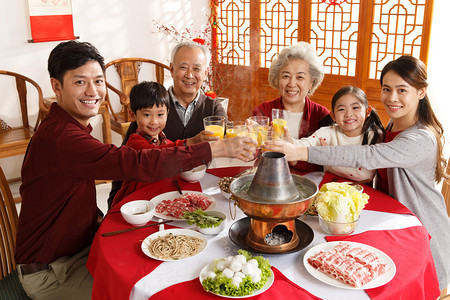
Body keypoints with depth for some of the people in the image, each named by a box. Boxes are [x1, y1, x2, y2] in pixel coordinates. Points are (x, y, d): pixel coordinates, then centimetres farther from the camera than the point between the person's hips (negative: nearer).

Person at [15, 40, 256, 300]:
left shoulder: (70, 127, 6)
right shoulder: (60, 137, -29)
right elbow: (137, 164, -37)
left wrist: (98, 218, -4)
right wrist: (217, 148, -33)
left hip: (82, 245, 9)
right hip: (50, 271, -9)